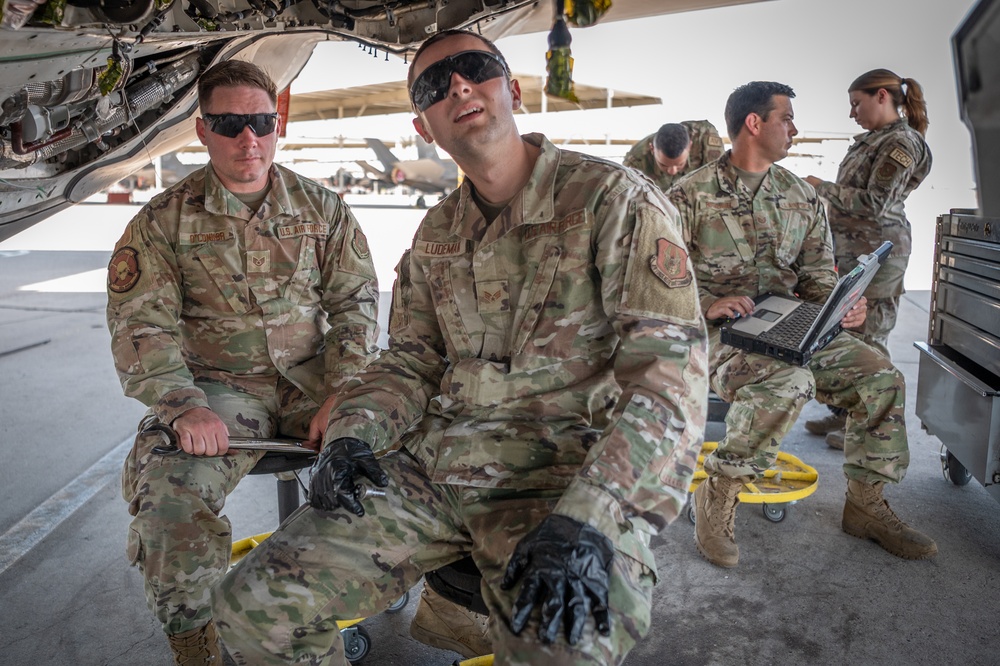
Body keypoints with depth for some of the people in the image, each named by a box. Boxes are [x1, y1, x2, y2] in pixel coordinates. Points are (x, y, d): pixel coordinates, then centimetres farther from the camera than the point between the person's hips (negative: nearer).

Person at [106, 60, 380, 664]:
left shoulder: (322, 208, 8)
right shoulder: (165, 221, 4)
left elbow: (355, 302, 4)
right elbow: (141, 325, -2)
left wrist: (341, 394, -12)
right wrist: (185, 406, -20)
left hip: (313, 378, 1)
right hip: (218, 385, -1)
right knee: (168, 490, -27)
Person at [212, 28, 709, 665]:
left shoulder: (614, 198, -7)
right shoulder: (436, 232, 15)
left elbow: (670, 369, -15)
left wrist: (587, 522, -26)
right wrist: (353, 433, -2)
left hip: (565, 475, -4)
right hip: (436, 463, 5)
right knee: (252, 604, -6)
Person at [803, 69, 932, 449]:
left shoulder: (902, 143, -12)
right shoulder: (873, 139, 15)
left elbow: (875, 203, -18)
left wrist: (822, 187, -12)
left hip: (876, 250, -9)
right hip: (851, 247, 9)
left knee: (868, 339, -3)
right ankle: (845, 413, 24)